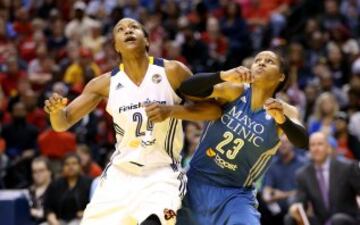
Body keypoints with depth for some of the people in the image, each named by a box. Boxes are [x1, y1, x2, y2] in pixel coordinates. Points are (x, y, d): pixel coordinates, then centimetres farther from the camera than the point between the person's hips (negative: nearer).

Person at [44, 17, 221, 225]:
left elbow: (215, 109, -8)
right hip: (119, 175, 4)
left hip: (161, 174, -4)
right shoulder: (106, 83, -1)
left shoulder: (172, 72, -7)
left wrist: (171, 110, -23)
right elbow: (62, 124, 2)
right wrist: (56, 110, -22)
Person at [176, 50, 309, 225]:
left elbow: (302, 142, -27)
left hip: (236, 195, -2)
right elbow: (186, 89, -20)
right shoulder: (235, 91, -7)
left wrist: (282, 120, -46)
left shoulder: (283, 111, -8)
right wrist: (223, 76, -37)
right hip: (197, 184, 2)